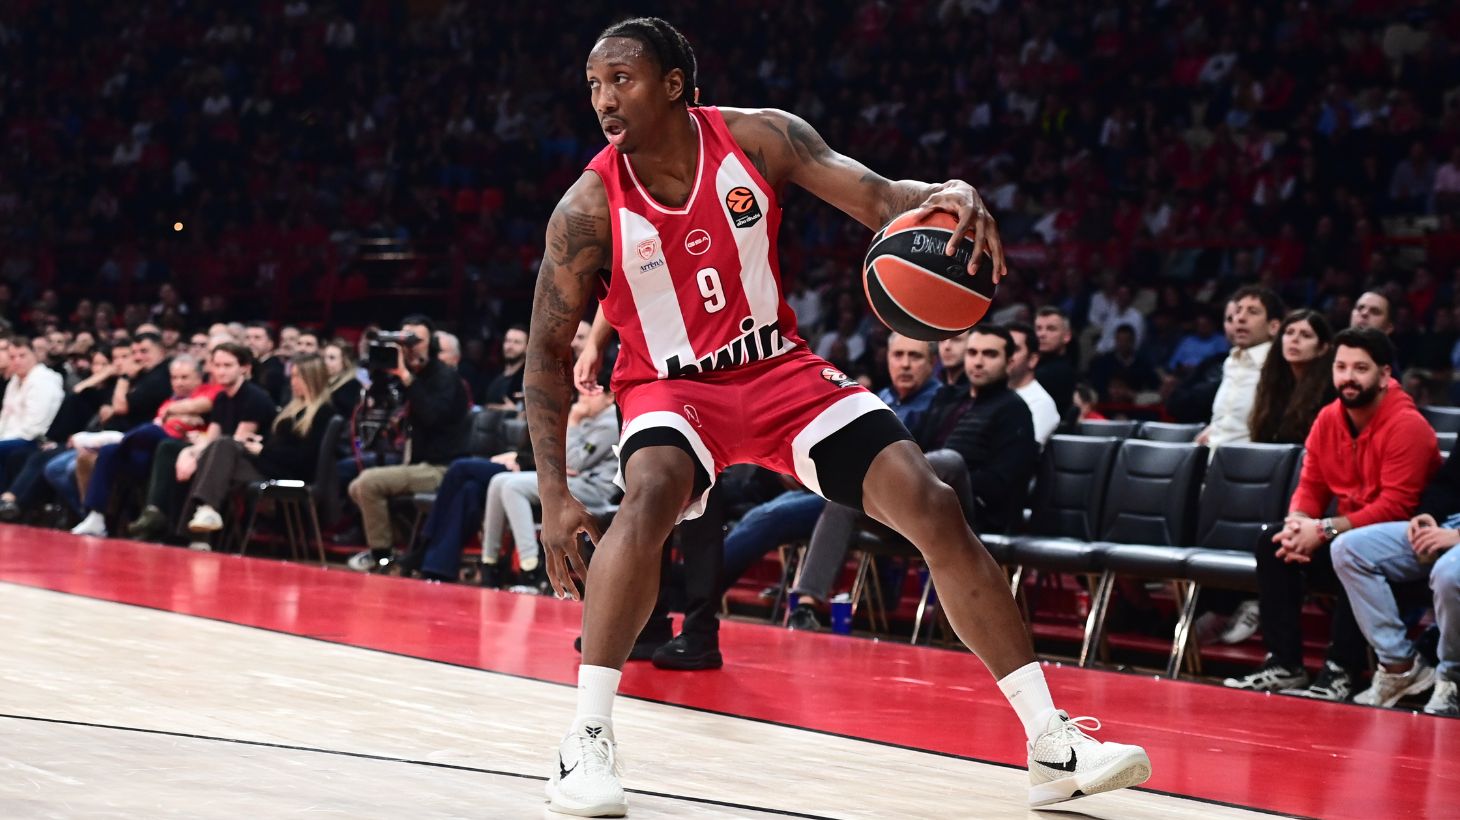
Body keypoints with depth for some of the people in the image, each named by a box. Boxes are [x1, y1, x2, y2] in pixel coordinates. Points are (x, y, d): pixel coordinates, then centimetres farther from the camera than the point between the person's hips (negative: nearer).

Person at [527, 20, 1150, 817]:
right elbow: (548, 349, -11)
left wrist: (941, 198, -43)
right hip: (670, 386, -2)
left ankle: (1052, 746, -5)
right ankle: (586, 741, -28)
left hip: (778, 368, 3)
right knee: (652, 495, -37)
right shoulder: (589, 207, -16)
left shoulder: (759, 138, -12)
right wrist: (554, 495, -18)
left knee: (934, 508, -10)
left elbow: (877, 197, -18)